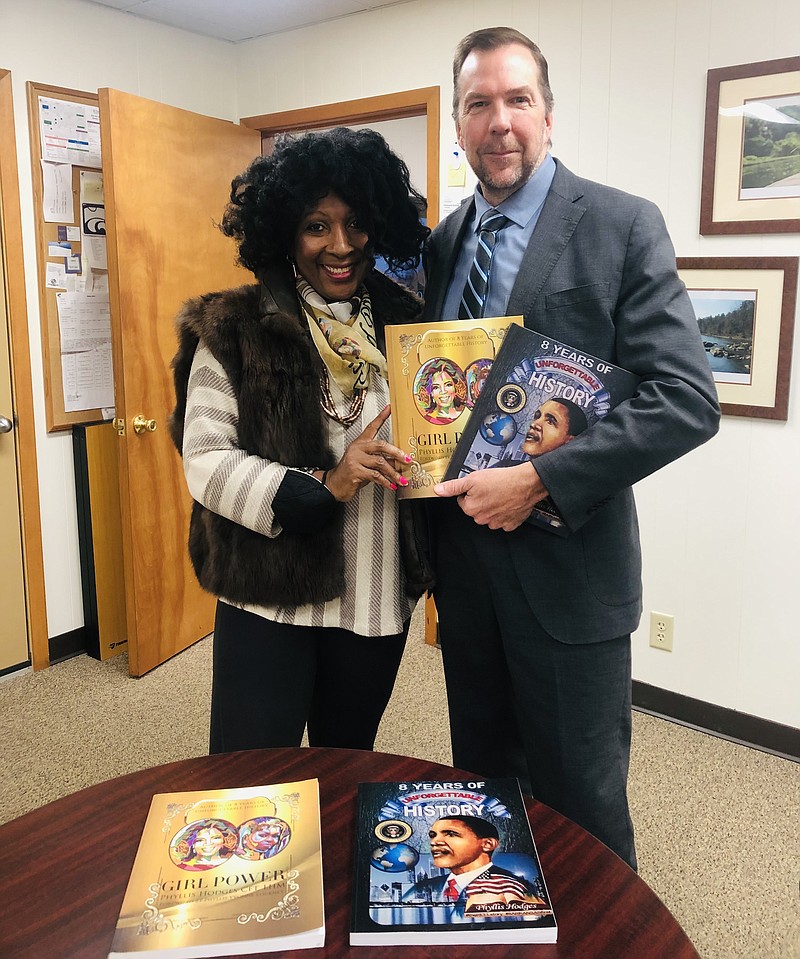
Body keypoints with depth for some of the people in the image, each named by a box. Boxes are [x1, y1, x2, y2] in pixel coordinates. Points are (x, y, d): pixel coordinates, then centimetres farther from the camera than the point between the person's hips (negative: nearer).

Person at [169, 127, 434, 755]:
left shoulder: (404, 323, 5)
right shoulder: (234, 331, -6)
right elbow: (205, 460, -13)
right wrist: (322, 487, -25)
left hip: (379, 601, 4)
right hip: (268, 600, -3)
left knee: (348, 769, 23)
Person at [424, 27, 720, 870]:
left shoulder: (622, 227, -8)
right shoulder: (441, 241, 8)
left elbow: (687, 400, -16)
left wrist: (538, 481, -21)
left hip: (567, 565, -5)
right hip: (462, 557, 5)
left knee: (581, 802, 10)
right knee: (481, 779, 21)